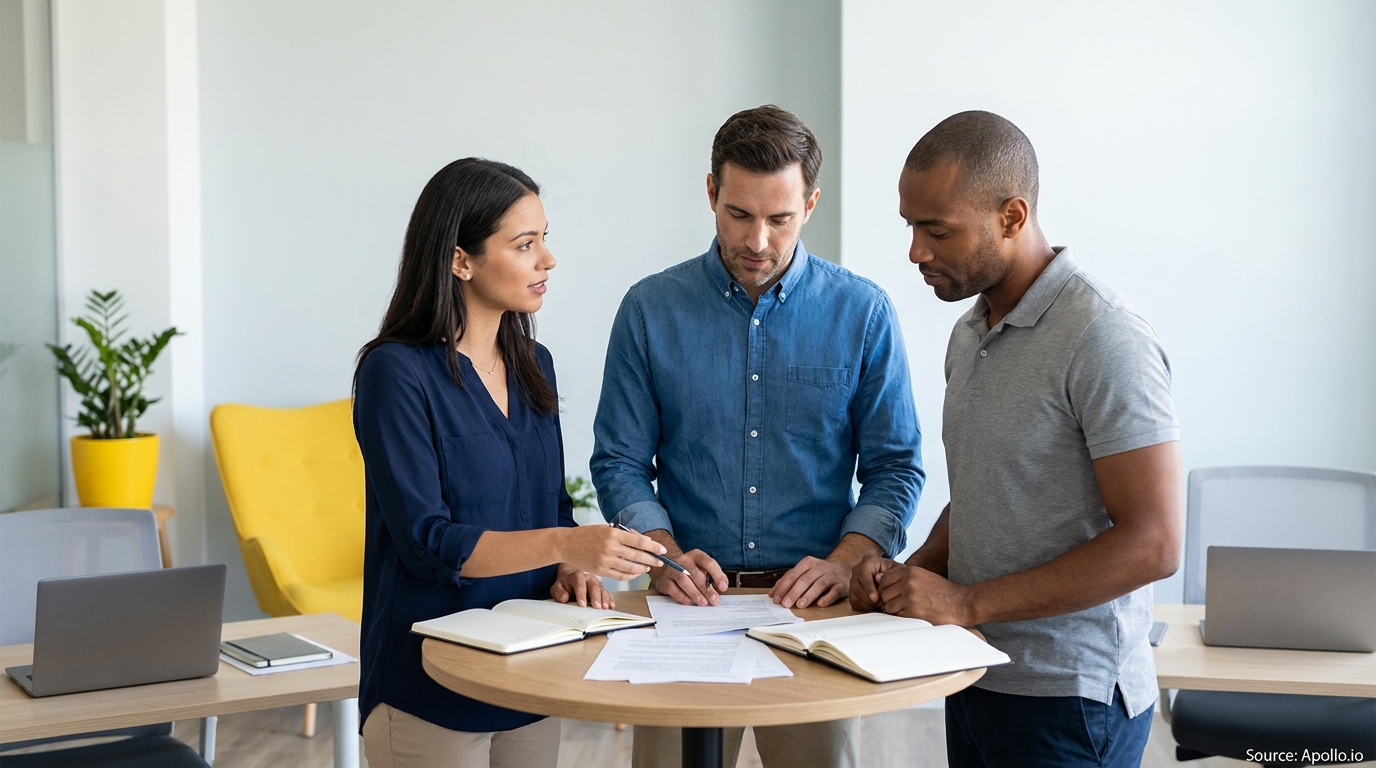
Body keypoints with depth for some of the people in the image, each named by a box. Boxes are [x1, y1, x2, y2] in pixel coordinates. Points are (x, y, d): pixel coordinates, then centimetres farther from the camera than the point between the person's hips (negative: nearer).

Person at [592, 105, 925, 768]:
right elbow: (620, 461, 2)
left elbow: (894, 466, 1)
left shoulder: (862, 313, -1)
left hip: (813, 607, 0)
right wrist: (666, 554, -13)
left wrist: (844, 562, -15)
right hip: (688, 601, 0)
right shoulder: (650, 310, 0)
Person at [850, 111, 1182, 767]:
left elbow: (1151, 544, -22)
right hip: (976, 678, 8)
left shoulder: (1103, 339, -18)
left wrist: (965, 602, -21)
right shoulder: (970, 332, 10)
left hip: (1067, 699, -8)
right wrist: (912, 574, 0)